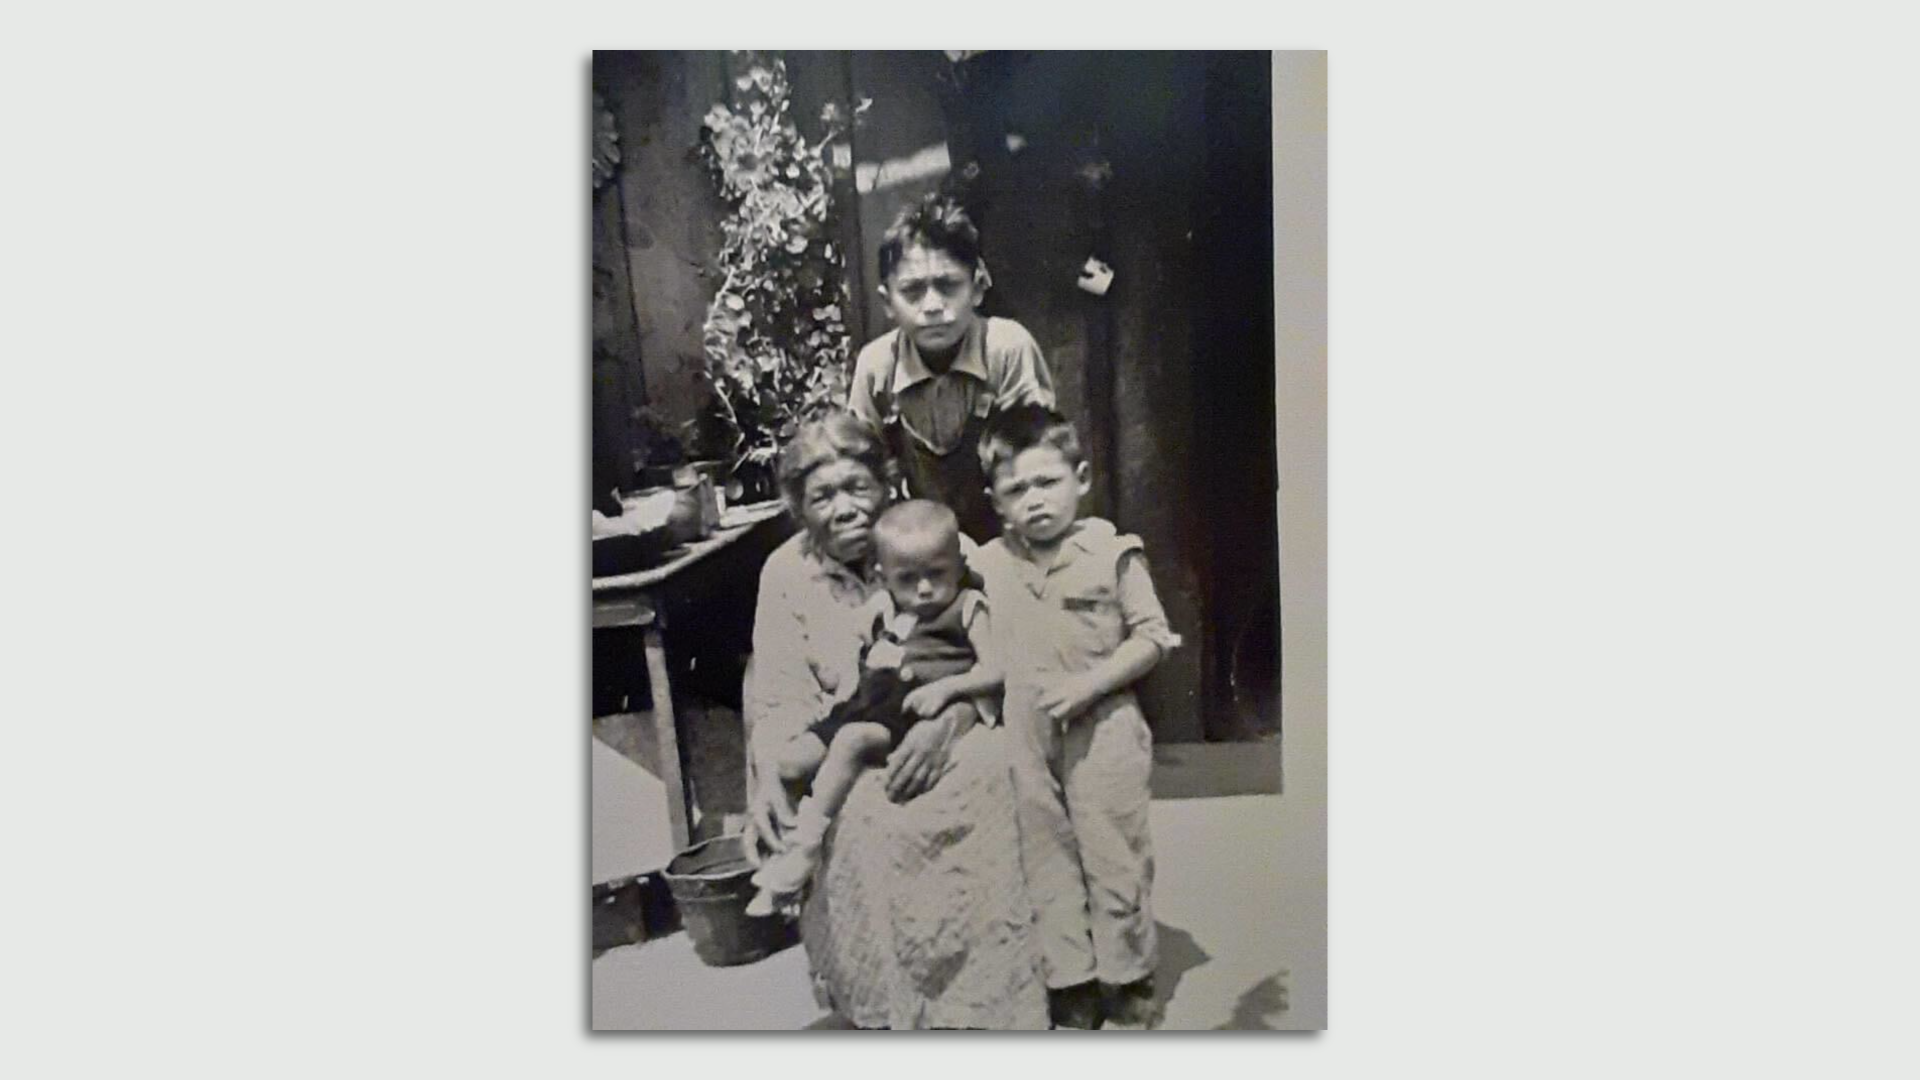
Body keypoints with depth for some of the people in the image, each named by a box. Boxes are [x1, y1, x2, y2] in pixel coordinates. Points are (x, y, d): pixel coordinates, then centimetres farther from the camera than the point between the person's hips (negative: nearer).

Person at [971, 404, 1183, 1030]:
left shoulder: (1112, 553, -7)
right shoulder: (987, 566, 2)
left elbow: (1152, 637, -7)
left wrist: (1087, 685, -16)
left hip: (1103, 731, -3)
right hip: (1026, 739, 3)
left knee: (1114, 855, 6)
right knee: (1047, 860, 11)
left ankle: (1128, 981, 24)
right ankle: (1072, 984, 25)